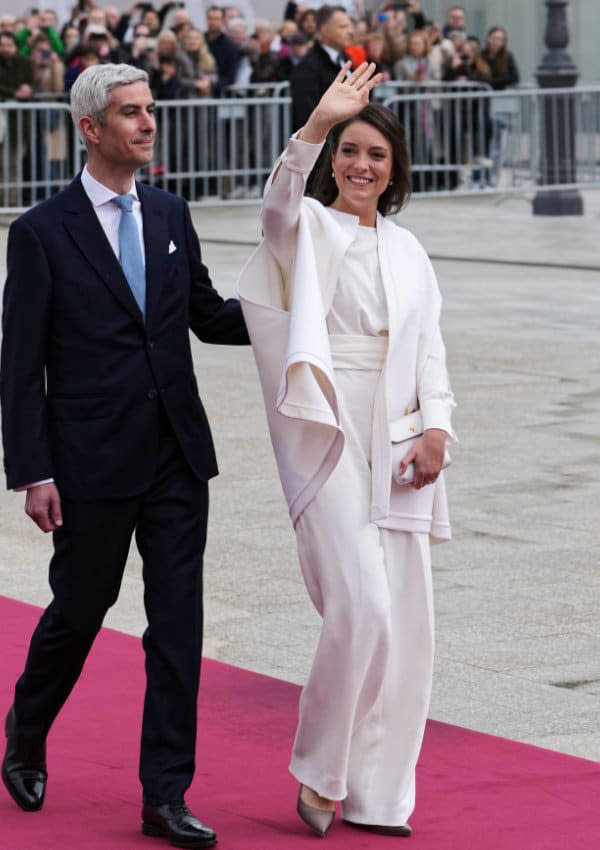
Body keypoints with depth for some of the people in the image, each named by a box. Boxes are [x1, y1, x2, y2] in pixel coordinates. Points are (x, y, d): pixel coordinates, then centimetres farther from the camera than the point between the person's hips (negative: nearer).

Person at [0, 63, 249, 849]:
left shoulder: (171, 216, 9)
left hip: (178, 458, 4)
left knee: (178, 623, 1)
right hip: (93, 461, -4)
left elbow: (209, 317, 18)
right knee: (78, 609, 10)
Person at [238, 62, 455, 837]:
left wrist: (437, 427, -3)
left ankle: (375, 793, 14)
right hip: (327, 432, -6)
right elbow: (279, 204, -23)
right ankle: (319, 771, 1)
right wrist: (317, 123, -37)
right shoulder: (307, 230, 1)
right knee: (361, 607, -16)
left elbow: (429, 349, 14)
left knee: (405, 621, 4)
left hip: (394, 445, 6)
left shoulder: (408, 252, 17)